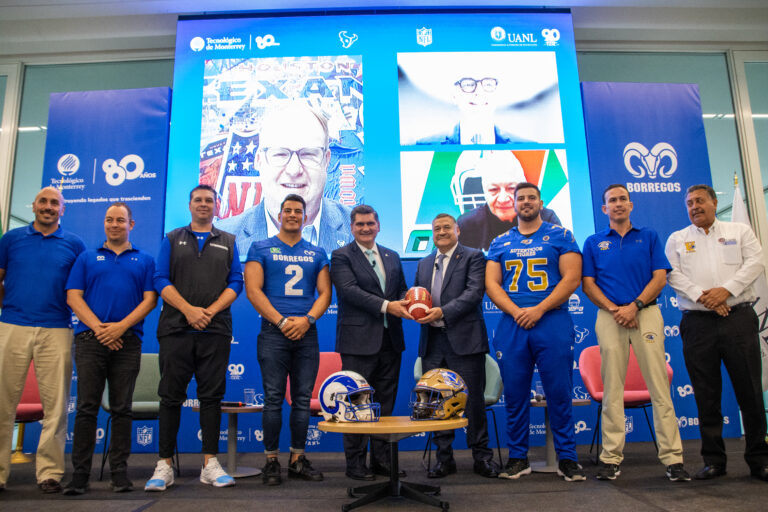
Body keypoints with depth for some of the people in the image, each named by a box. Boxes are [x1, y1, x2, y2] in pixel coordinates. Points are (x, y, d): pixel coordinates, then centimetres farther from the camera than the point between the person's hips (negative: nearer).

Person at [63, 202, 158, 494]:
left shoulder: (144, 260, 13)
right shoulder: (87, 258, 15)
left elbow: (150, 300, 3)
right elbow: (73, 297, 5)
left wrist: (121, 326, -11)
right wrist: (98, 327, -9)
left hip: (127, 341, 0)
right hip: (90, 339, 0)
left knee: (122, 408, 3)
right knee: (87, 407, -1)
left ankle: (120, 472, 9)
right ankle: (80, 473, 5)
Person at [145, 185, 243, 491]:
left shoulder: (228, 242, 15)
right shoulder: (172, 239, 14)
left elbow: (235, 283, 5)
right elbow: (161, 280, 3)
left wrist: (210, 311, -10)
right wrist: (188, 310, -11)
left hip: (216, 330, 1)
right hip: (175, 328, 0)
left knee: (212, 396, 2)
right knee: (171, 396, 1)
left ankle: (210, 464, 8)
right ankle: (164, 465, 9)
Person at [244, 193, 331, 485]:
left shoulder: (317, 254, 14)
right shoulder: (261, 249, 7)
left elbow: (325, 293, 8)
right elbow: (253, 290, -3)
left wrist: (307, 320, -10)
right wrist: (282, 321, -11)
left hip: (307, 334, 3)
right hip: (273, 332, -2)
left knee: (303, 399, 6)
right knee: (273, 398, -1)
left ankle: (298, 460, 16)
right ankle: (271, 461, 10)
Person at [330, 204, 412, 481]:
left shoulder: (392, 257, 16)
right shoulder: (341, 256, -1)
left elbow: (403, 290, 19)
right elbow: (350, 290, -15)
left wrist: (405, 303, -5)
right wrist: (386, 306, -23)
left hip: (390, 340, 6)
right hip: (359, 341, -5)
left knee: (386, 403, 11)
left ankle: (381, 459, 23)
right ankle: (355, 463, 13)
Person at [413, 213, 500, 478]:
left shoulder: (473, 257, 1)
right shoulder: (424, 263, 19)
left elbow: (474, 292, -11)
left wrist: (442, 312, -21)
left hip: (464, 340, -5)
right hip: (432, 342, 5)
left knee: (473, 400, 1)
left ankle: (481, 457, 15)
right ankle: (444, 458, 20)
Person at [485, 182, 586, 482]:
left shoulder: (560, 236, 7)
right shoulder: (500, 243, 14)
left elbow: (572, 278, -3)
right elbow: (491, 283, 7)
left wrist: (539, 310, -12)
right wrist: (516, 312, -9)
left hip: (552, 321, -2)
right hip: (511, 324, 3)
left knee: (559, 392, 0)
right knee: (514, 394, 6)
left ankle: (567, 458, 13)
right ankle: (518, 458, 17)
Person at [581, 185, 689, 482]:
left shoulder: (649, 237, 14)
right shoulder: (593, 243, 14)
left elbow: (660, 277, 4)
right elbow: (588, 284, 6)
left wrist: (635, 306, -10)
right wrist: (613, 309, -8)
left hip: (646, 313, 0)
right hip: (609, 317, 0)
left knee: (659, 385, -4)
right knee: (612, 388, 0)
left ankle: (672, 457, 2)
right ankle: (611, 457, 5)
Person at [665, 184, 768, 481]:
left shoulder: (740, 231, 14)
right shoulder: (677, 239, 14)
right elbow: (673, 275, 2)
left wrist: (726, 290, -13)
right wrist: (701, 295, -13)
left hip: (738, 318, 0)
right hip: (698, 323, 0)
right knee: (706, 394, 3)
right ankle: (714, 460, 12)